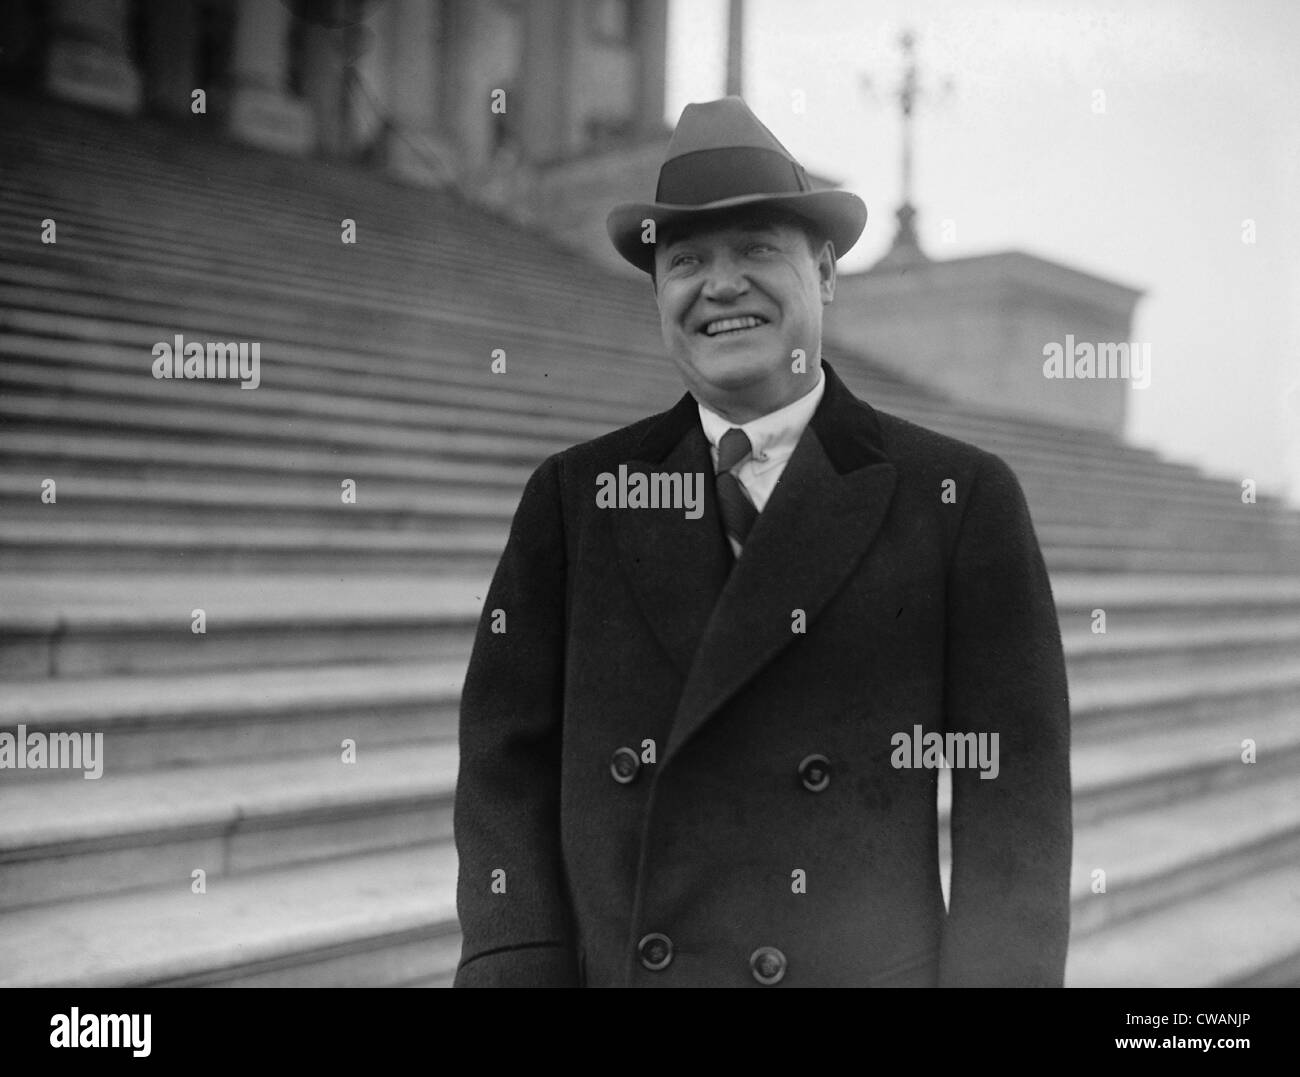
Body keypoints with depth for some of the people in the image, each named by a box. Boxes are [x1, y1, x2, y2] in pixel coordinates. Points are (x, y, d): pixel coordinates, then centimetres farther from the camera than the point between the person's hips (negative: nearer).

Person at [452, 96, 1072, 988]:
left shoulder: (959, 498, -4)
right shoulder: (574, 497, 2)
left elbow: (1014, 789, -6)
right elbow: (509, 759, -1)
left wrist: (995, 971, -12)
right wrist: (520, 968, -10)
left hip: (866, 965, -1)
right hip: (603, 966, 2)